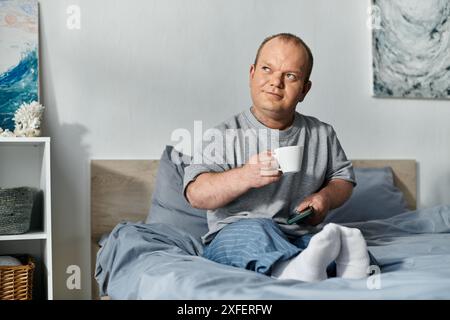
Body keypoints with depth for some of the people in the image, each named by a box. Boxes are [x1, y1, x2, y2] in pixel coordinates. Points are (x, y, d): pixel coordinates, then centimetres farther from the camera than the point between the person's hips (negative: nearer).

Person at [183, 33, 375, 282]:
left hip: (302, 238, 4)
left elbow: (343, 178, 23)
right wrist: (246, 177, -28)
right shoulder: (225, 135, 1)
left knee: (350, 242, -25)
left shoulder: (322, 135, 14)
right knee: (254, 229, -37)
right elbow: (196, 195, -10)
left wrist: (325, 197, -1)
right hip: (233, 236, -3)